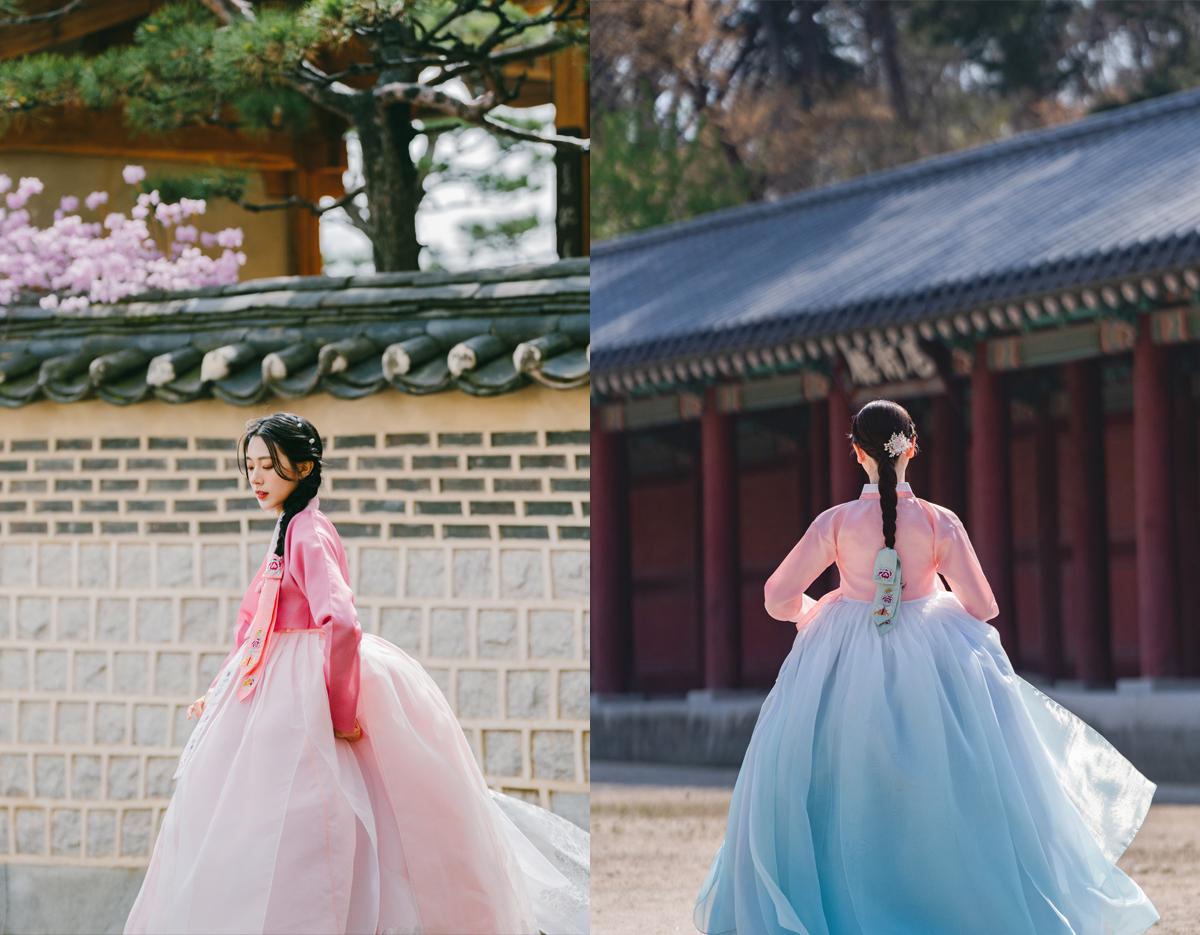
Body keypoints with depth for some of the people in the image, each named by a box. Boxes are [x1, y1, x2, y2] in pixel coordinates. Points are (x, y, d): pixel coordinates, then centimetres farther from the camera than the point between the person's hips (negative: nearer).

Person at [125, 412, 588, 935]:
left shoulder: (309, 535, -16)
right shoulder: (288, 531, 14)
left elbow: (340, 624, -28)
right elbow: (255, 629, 21)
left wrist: (339, 709, -24)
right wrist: (218, 691, 14)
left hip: (309, 688, -10)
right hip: (280, 690, 10)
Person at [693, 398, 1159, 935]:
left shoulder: (836, 523, -6)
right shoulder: (938, 523, -7)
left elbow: (779, 599, 0)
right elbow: (981, 607, -2)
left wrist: (815, 612, 21)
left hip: (847, 669, 0)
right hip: (933, 666, 0)